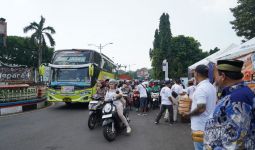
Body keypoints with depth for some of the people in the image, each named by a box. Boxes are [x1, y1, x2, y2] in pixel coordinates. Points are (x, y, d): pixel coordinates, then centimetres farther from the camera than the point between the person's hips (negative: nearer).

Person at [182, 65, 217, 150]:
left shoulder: (201, 88, -22)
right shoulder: (211, 87, 9)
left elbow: (201, 108, -28)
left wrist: (189, 114, -14)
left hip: (200, 127, -9)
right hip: (208, 125, 9)